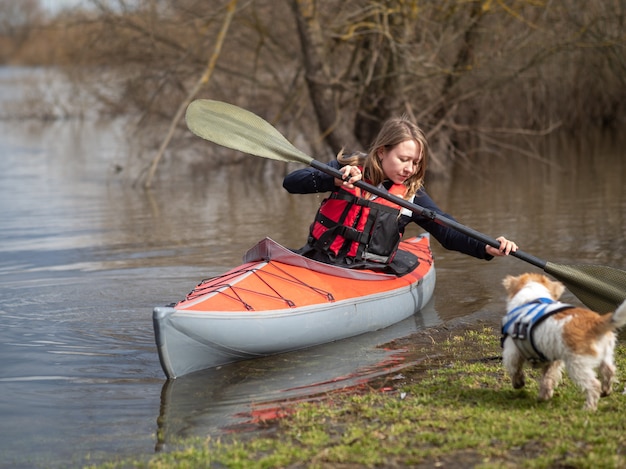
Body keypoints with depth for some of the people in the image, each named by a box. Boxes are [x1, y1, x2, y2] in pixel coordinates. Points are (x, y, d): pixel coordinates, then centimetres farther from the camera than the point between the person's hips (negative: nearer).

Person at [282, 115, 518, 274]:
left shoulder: (412, 196, 7)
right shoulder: (347, 168, 4)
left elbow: (447, 231, 1)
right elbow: (291, 182, -2)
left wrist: (486, 248, -17)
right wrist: (334, 180, -21)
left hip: (370, 272, 1)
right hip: (320, 260, -1)